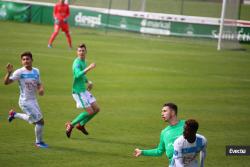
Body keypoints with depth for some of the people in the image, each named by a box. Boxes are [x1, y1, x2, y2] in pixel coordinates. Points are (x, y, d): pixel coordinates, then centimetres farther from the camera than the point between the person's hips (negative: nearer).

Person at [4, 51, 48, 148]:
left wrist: (41, 89, -7)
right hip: (25, 102, -7)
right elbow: (6, 82, -21)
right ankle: (39, 142, 13)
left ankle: (14, 114, 38)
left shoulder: (36, 71, 4)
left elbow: (39, 84, 16)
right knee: (40, 121, -7)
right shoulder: (19, 72, -15)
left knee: (33, 120, 24)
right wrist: (9, 72, -39)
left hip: (33, 100, 7)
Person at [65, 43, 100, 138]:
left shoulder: (83, 62, 12)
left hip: (84, 90, 9)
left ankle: (81, 125, 20)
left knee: (96, 109, 8)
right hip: (78, 91, -9)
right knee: (90, 112, -9)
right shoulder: (77, 63, -18)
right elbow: (78, 75, -37)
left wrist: (88, 82, 10)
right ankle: (71, 125, 4)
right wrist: (89, 68, -47)